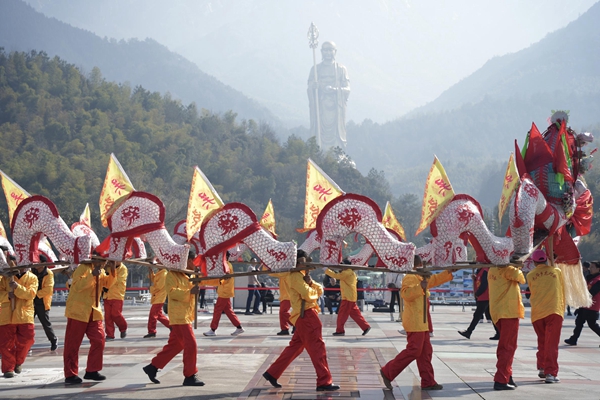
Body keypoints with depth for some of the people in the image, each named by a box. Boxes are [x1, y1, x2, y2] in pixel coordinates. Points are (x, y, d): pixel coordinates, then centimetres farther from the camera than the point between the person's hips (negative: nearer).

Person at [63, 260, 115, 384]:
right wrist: (93, 275, -32)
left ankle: (92, 371, 13)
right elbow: (78, 286, -25)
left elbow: (108, 283, 8)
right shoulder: (83, 268, -13)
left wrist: (112, 271, -6)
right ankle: (70, 374, 3)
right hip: (78, 312, -8)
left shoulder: (100, 271, 14)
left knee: (99, 340, 2)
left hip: (94, 313, 8)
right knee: (73, 343, -1)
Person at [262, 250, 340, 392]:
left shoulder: (302, 275, 21)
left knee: (295, 347, 14)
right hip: (306, 315, -10)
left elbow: (320, 289, 12)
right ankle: (324, 382, -9)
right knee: (317, 348, -9)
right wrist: (315, 291, 1)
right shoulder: (296, 276, -10)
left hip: (305, 316, 10)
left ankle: (272, 373, 19)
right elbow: (308, 295, -21)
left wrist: (311, 283, -8)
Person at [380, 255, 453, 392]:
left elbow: (434, 280, 28)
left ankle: (428, 382, 14)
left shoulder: (420, 278, 16)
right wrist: (420, 287, -37)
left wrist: (448, 273, 19)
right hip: (415, 322, -10)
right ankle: (387, 372, -1)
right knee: (413, 351, -10)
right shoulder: (409, 278, -13)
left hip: (422, 322, 10)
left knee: (426, 352, 10)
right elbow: (405, 293, -29)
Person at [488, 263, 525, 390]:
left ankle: (507, 376, 26)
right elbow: (520, 278, -18)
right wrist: (518, 270, 0)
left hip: (497, 312, 9)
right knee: (508, 346, -6)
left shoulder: (492, 270, 13)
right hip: (509, 311, -9)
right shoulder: (506, 269, -12)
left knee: (504, 345, 19)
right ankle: (500, 380, -9)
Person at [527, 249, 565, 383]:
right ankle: (550, 373, -8)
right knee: (552, 344, -2)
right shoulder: (556, 271, 5)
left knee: (542, 342, 19)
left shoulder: (530, 275, 6)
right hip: (554, 311, -2)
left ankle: (541, 368, 21)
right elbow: (562, 292, 14)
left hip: (537, 313, 2)